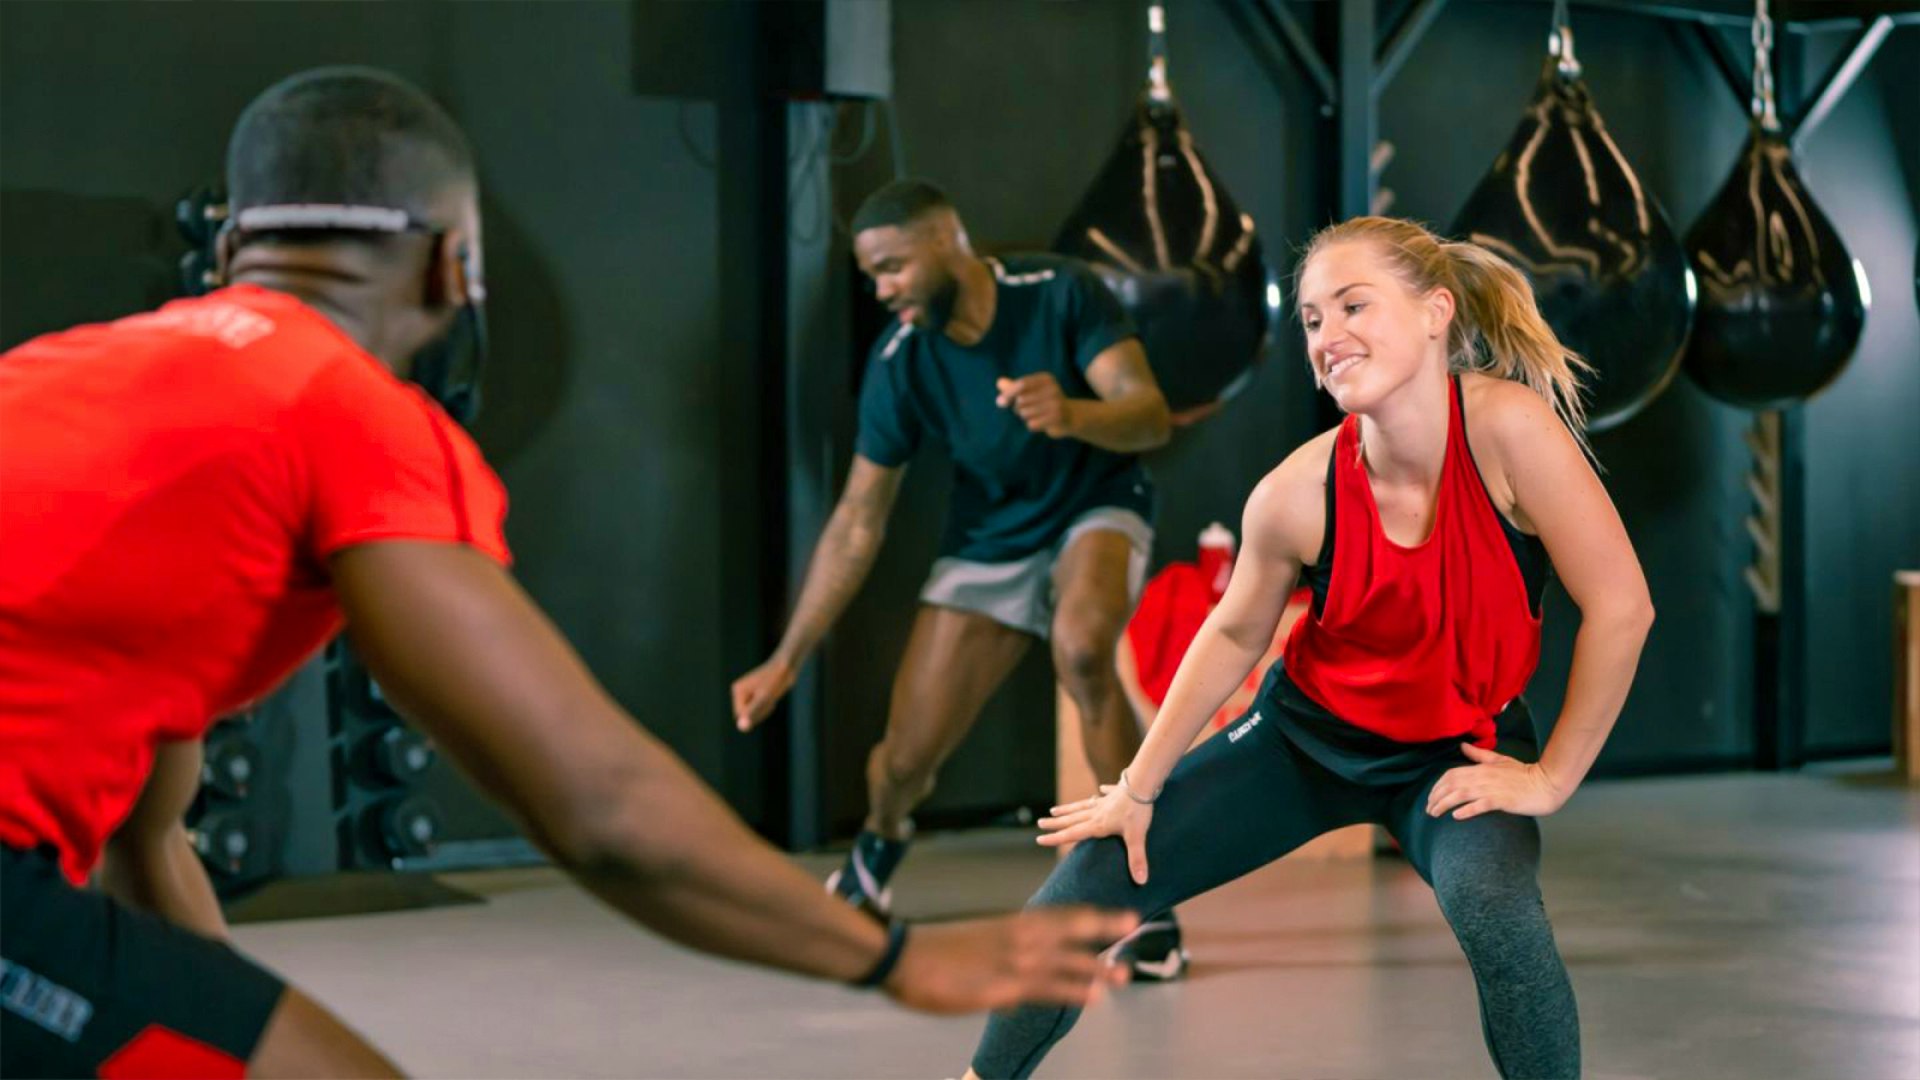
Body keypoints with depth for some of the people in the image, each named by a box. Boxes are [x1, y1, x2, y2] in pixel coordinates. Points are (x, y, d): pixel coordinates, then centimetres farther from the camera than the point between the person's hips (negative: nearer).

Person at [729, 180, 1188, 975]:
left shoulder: (1061, 293, -20)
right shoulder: (899, 363, -15)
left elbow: (1151, 414, -25)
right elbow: (859, 522, -9)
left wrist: (1075, 415, -48)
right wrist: (787, 660, -9)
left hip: (1095, 511, -2)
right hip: (987, 541, 3)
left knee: (1082, 645, -37)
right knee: (906, 759, -4)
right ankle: (876, 851, 37)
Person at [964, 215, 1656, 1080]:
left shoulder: (1509, 426, -30)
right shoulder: (1294, 494, -21)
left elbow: (1619, 607, -25)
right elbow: (1234, 634, -3)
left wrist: (1550, 778, -17)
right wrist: (1140, 786, 1)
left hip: (1461, 748, -3)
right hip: (1311, 728, 3)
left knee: (1493, 906, -34)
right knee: (1099, 876, 0)